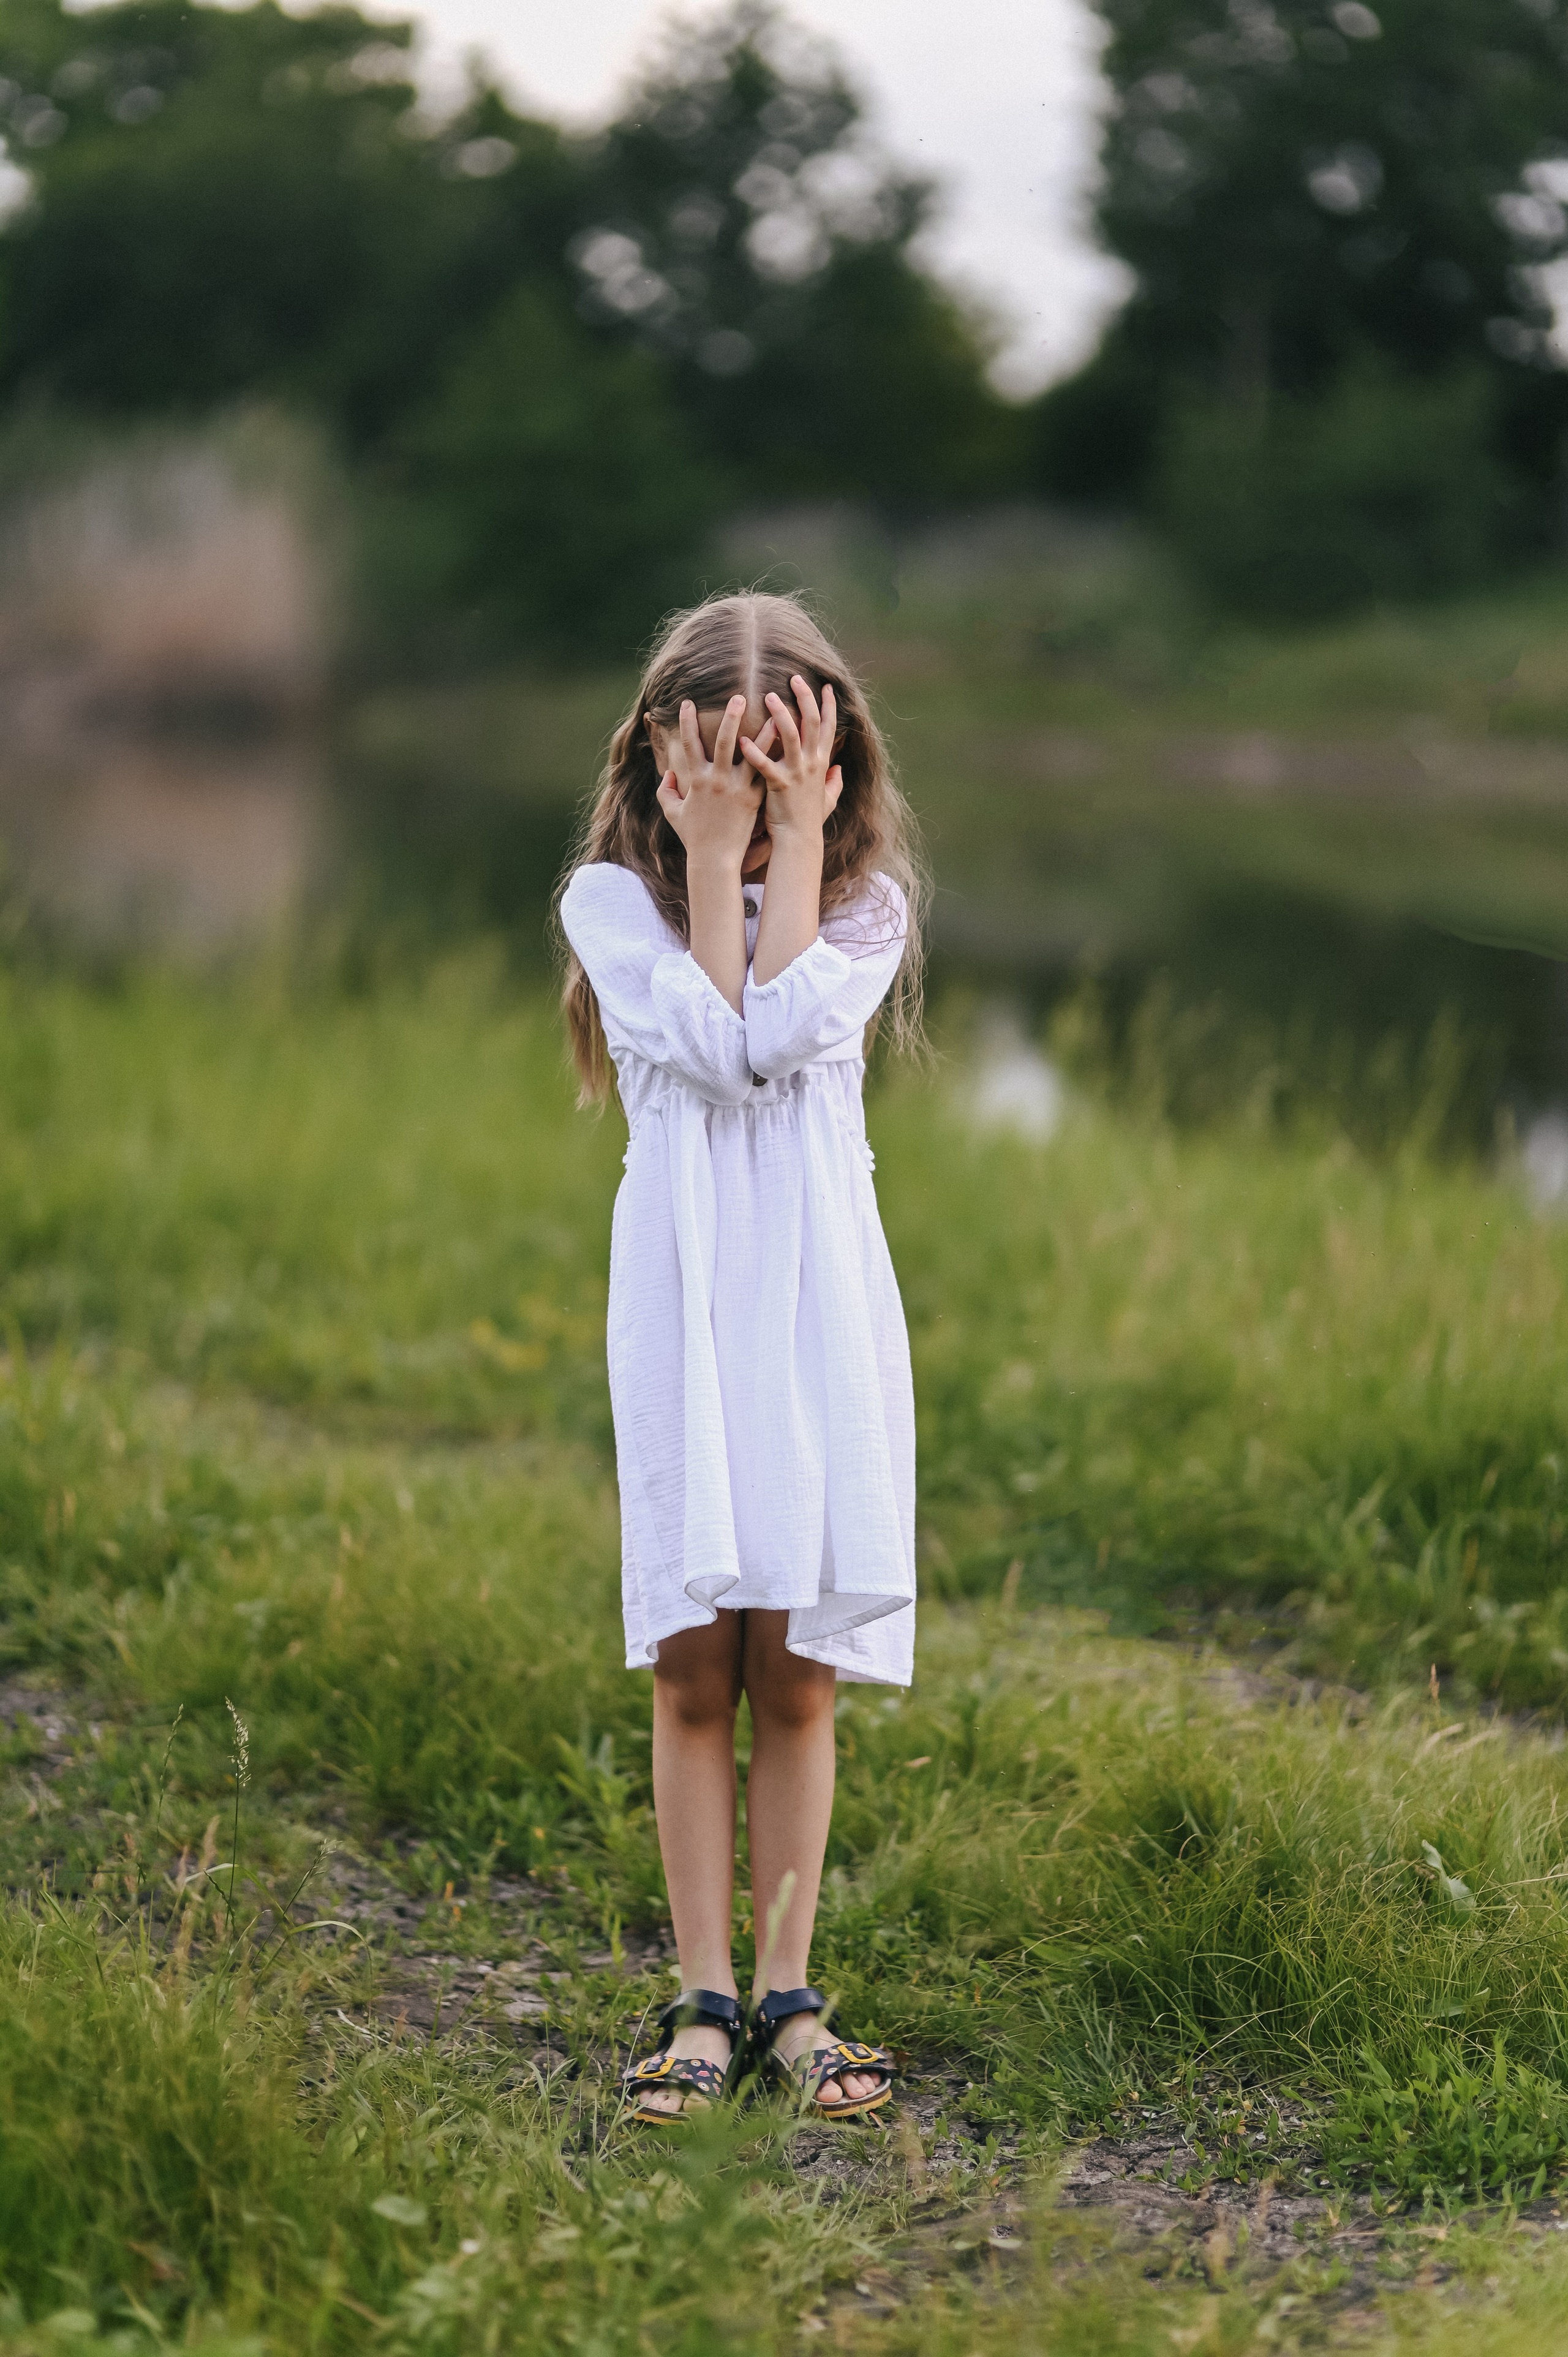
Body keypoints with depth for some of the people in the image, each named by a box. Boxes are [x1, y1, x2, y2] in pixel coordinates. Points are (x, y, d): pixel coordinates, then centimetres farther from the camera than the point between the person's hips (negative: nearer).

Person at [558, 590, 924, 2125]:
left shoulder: (865, 899, 5)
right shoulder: (614, 897, 3)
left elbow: (788, 1028, -15)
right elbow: (712, 1044, -13)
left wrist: (796, 837, -9)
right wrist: (713, 855, -10)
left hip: (819, 1307, 1)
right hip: (683, 1306, 0)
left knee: (797, 1675, 3)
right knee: (694, 1670, 1)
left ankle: (787, 1991, 14)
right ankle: (703, 1999, 11)